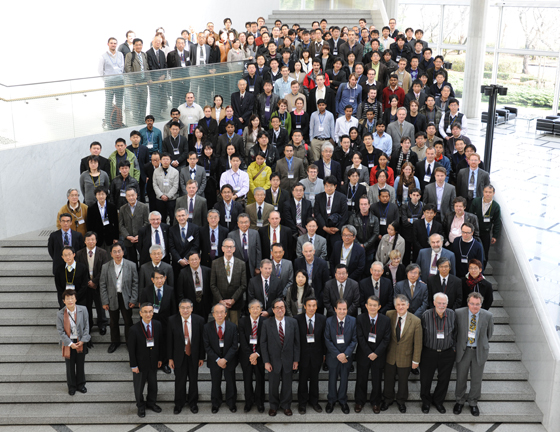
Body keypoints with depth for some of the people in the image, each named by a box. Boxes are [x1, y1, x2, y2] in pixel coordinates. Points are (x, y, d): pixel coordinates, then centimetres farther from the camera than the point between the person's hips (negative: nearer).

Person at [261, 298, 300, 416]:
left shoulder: (293, 322, -3)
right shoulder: (267, 324, -6)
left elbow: (296, 342, 1)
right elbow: (263, 344, -3)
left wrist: (296, 360, -1)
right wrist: (266, 361, -8)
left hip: (288, 360, 1)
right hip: (273, 360, -1)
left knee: (287, 384, 13)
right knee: (273, 385, 10)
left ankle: (286, 405, 33)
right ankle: (273, 406, 31)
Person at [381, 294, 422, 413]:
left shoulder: (416, 321, -15)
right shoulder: (389, 315, -12)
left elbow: (418, 343, -9)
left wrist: (416, 360, -6)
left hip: (405, 357, -1)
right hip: (390, 356, 1)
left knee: (403, 381, 18)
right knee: (389, 380, 17)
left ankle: (401, 401, 41)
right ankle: (388, 399, 41)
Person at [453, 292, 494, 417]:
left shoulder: (487, 316, -10)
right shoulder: (459, 313, -12)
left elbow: (489, 333, 8)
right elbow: (454, 330, 4)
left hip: (479, 351, 0)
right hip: (463, 350, 0)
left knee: (476, 379, 12)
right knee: (461, 377, 12)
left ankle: (473, 403, 32)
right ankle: (460, 401, 33)